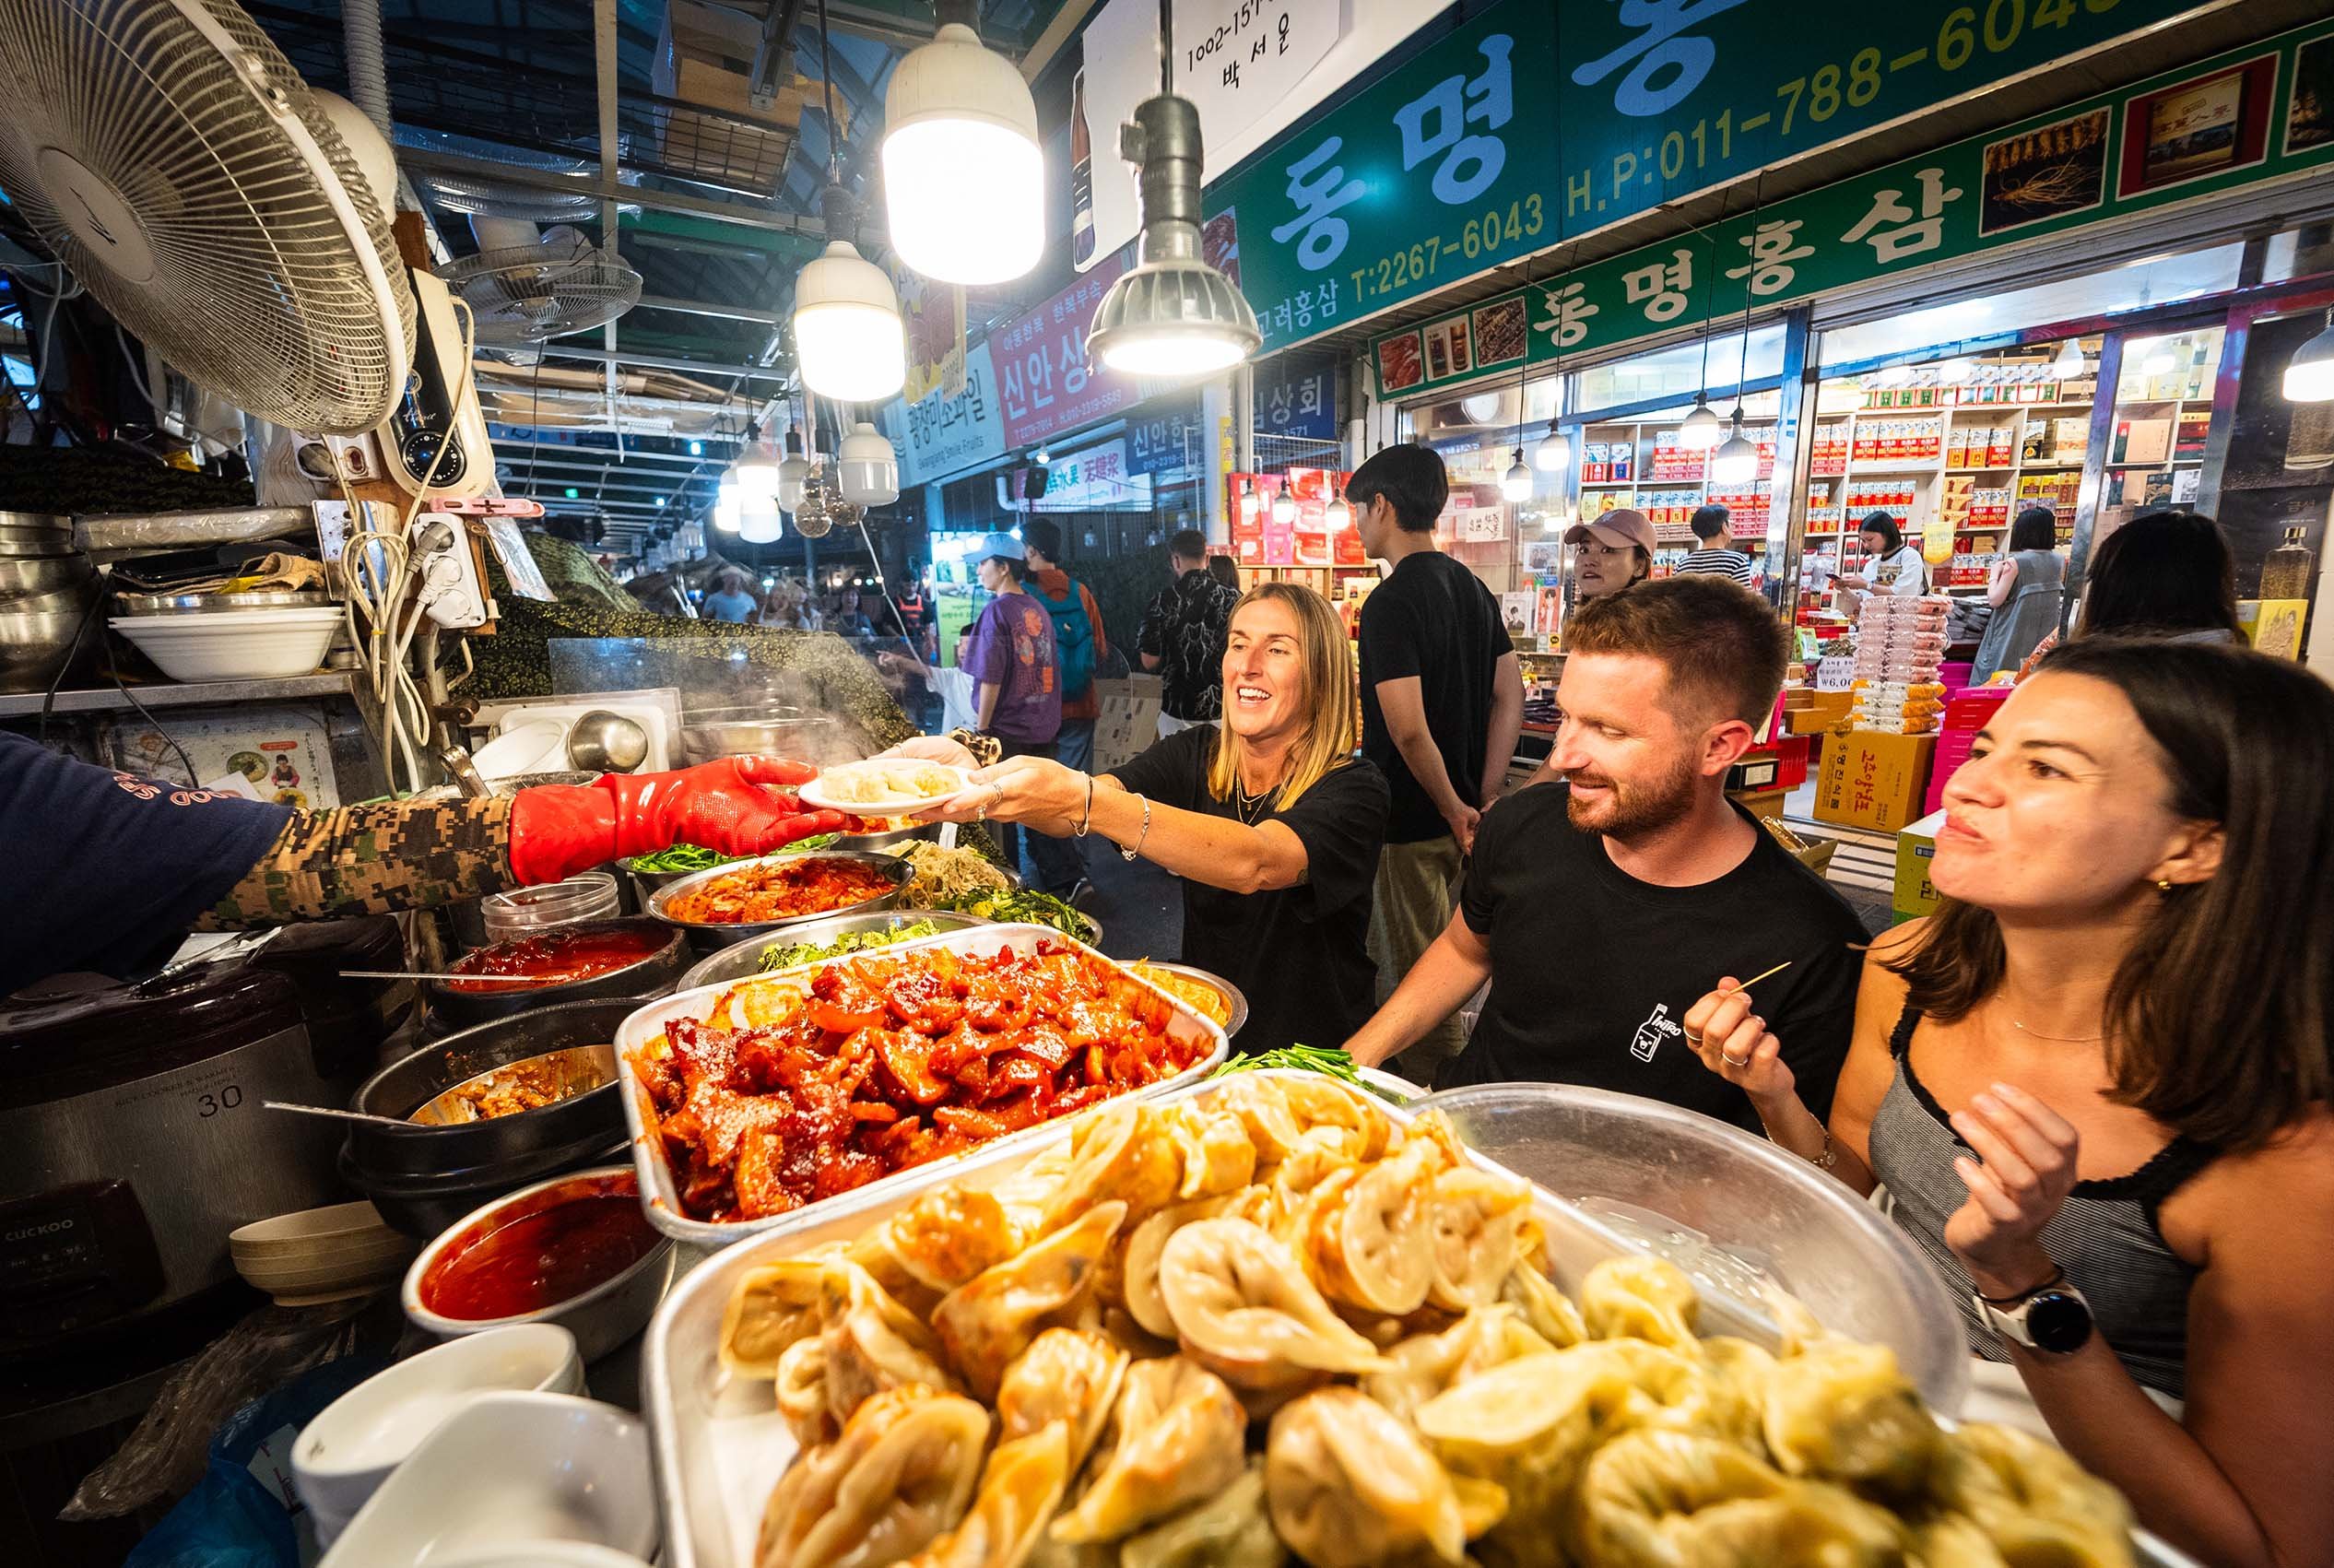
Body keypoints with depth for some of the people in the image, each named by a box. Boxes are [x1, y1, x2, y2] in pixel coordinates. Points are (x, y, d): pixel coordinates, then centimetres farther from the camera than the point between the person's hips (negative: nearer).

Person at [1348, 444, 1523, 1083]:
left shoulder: (1391, 602, -18)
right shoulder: (1472, 587, 9)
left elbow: (1408, 729, -25)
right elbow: (1510, 698, 9)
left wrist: (1454, 810, -12)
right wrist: (1483, 800, 6)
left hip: (1411, 821, -9)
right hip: (1459, 816, 9)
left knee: (1414, 979, 6)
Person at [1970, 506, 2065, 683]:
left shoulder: (2015, 562, -14)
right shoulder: (2059, 562, 4)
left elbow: (1994, 600, -14)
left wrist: (1995, 573, 0)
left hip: (2013, 634, -6)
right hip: (2045, 635, 6)